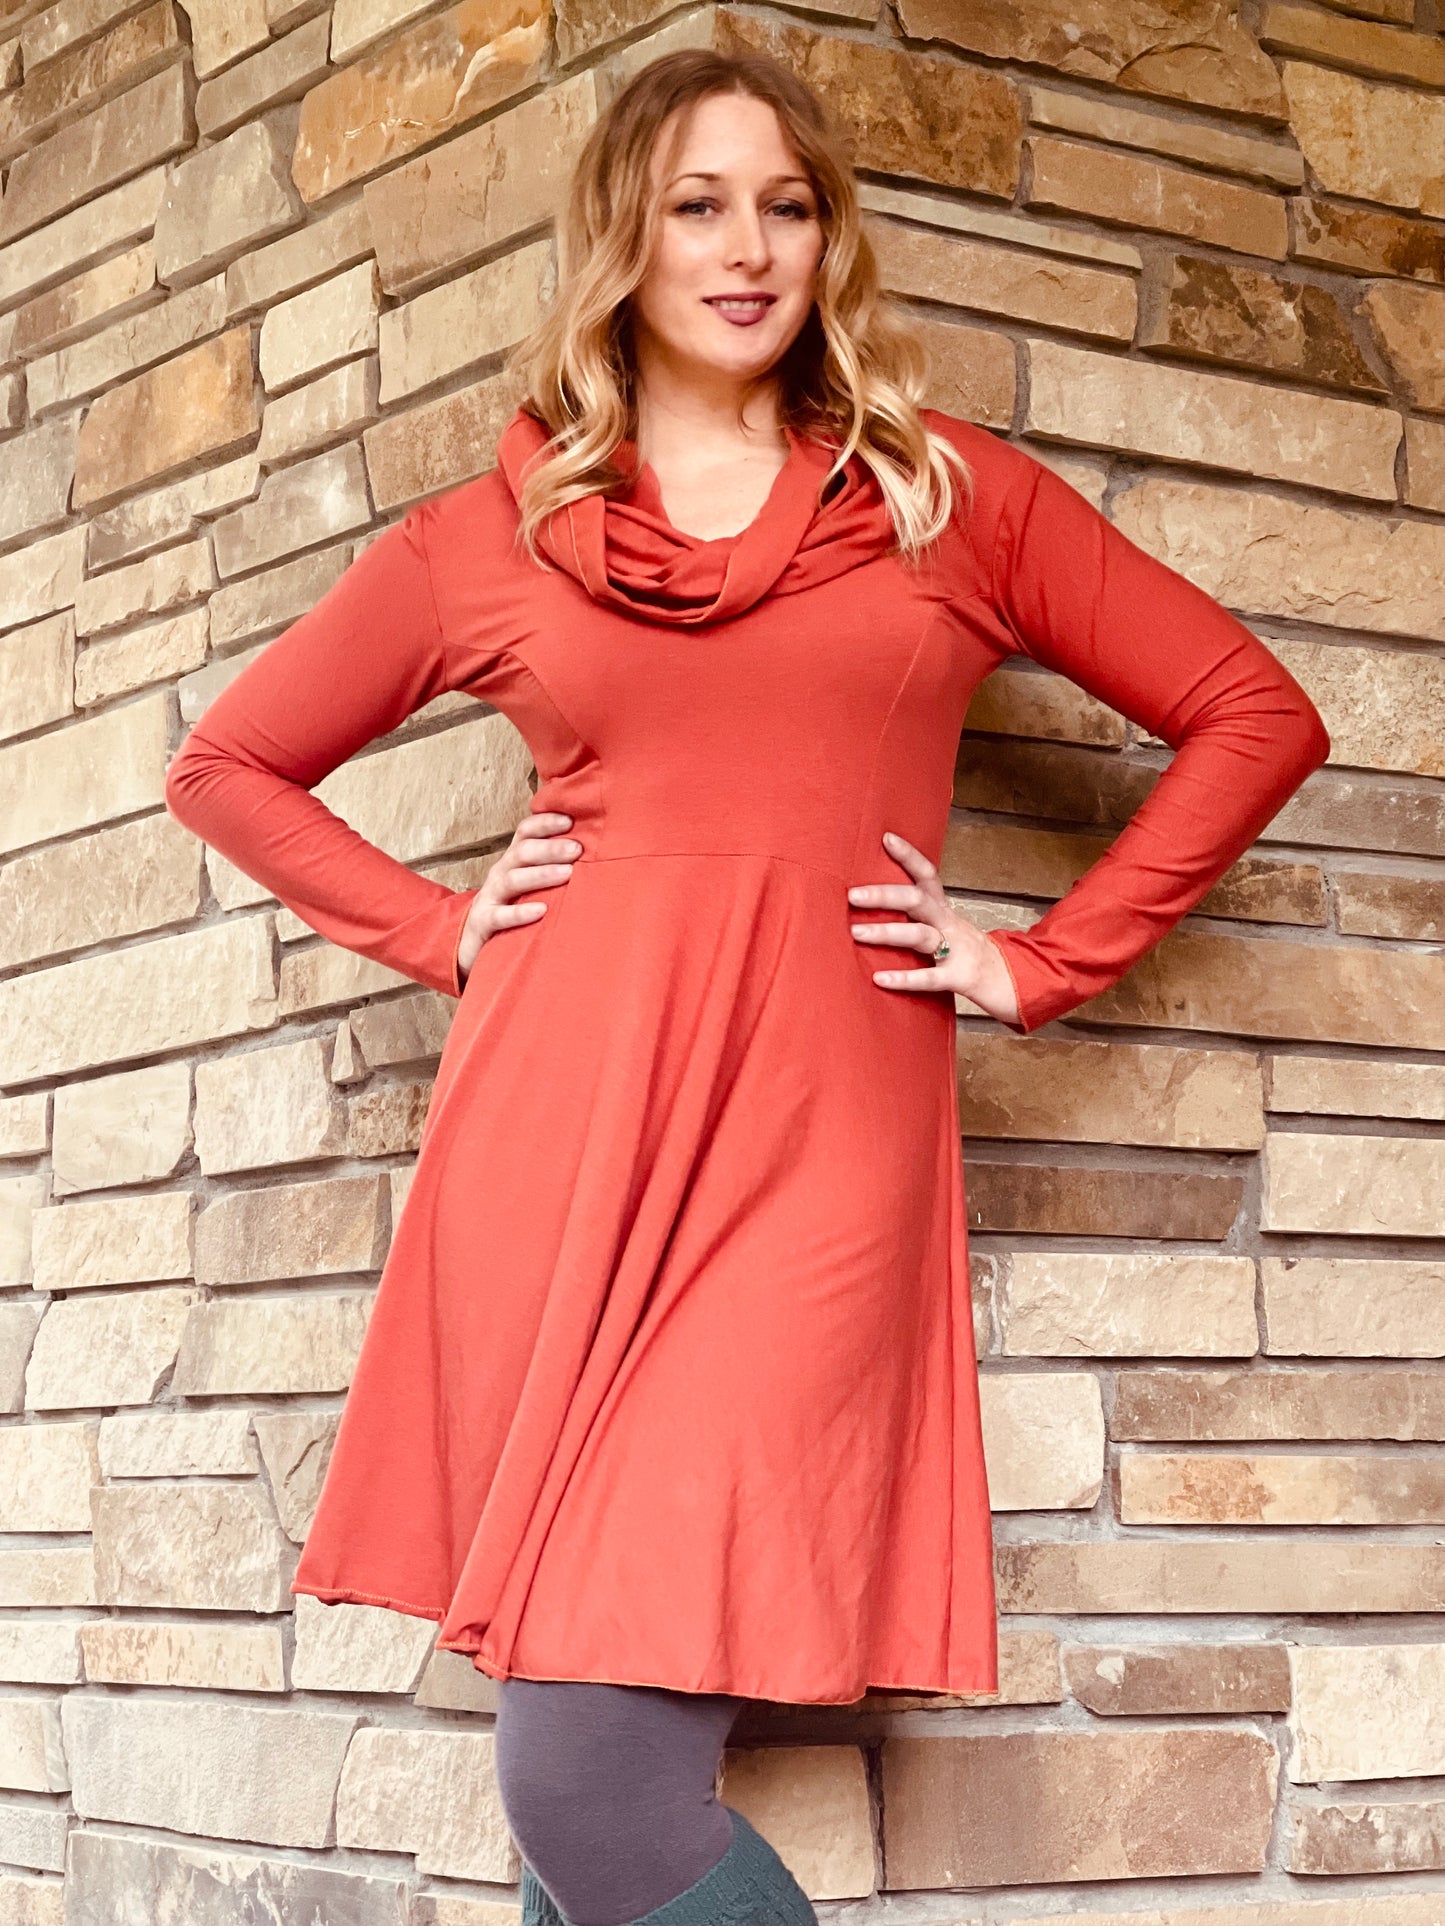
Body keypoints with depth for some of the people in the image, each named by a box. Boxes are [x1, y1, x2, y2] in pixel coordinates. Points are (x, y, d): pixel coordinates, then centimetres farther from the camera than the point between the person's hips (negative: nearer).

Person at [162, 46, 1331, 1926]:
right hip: (552, 1134, 2)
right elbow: (229, 762, 25)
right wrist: (437, 926, 11)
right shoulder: (486, 538, 14)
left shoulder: (954, 498, 13)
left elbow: (1256, 716, 15)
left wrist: (1041, 961, 7)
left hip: (816, 1144, -2)